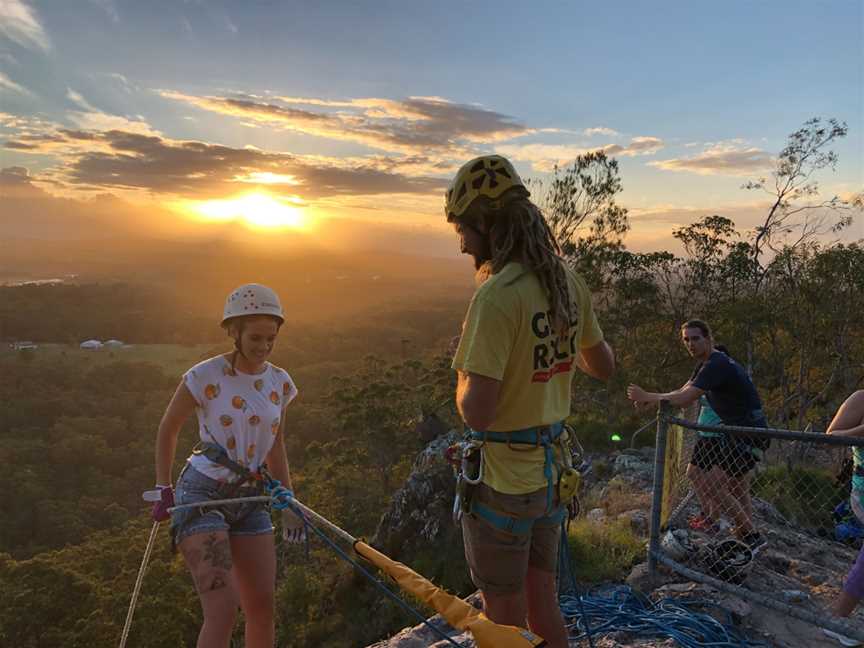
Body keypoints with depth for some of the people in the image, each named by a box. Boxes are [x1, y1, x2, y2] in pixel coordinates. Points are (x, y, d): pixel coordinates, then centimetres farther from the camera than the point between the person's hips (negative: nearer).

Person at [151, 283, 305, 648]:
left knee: (262, 608, 6)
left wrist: (288, 501, 12)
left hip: (250, 499, 5)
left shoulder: (280, 383, 2)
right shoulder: (206, 377, -13)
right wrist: (164, 490, 1)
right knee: (223, 610, -14)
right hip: (201, 497, -5)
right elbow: (168, 429, 1)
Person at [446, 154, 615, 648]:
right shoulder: (570, 282, 0)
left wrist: (463, 375, -7)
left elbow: (477, 413, -27)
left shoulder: (497, 296, -24)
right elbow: (604, 366, 13)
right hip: (550, 474, 8)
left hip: (502, 481, -7)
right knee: (544, 608, 24)